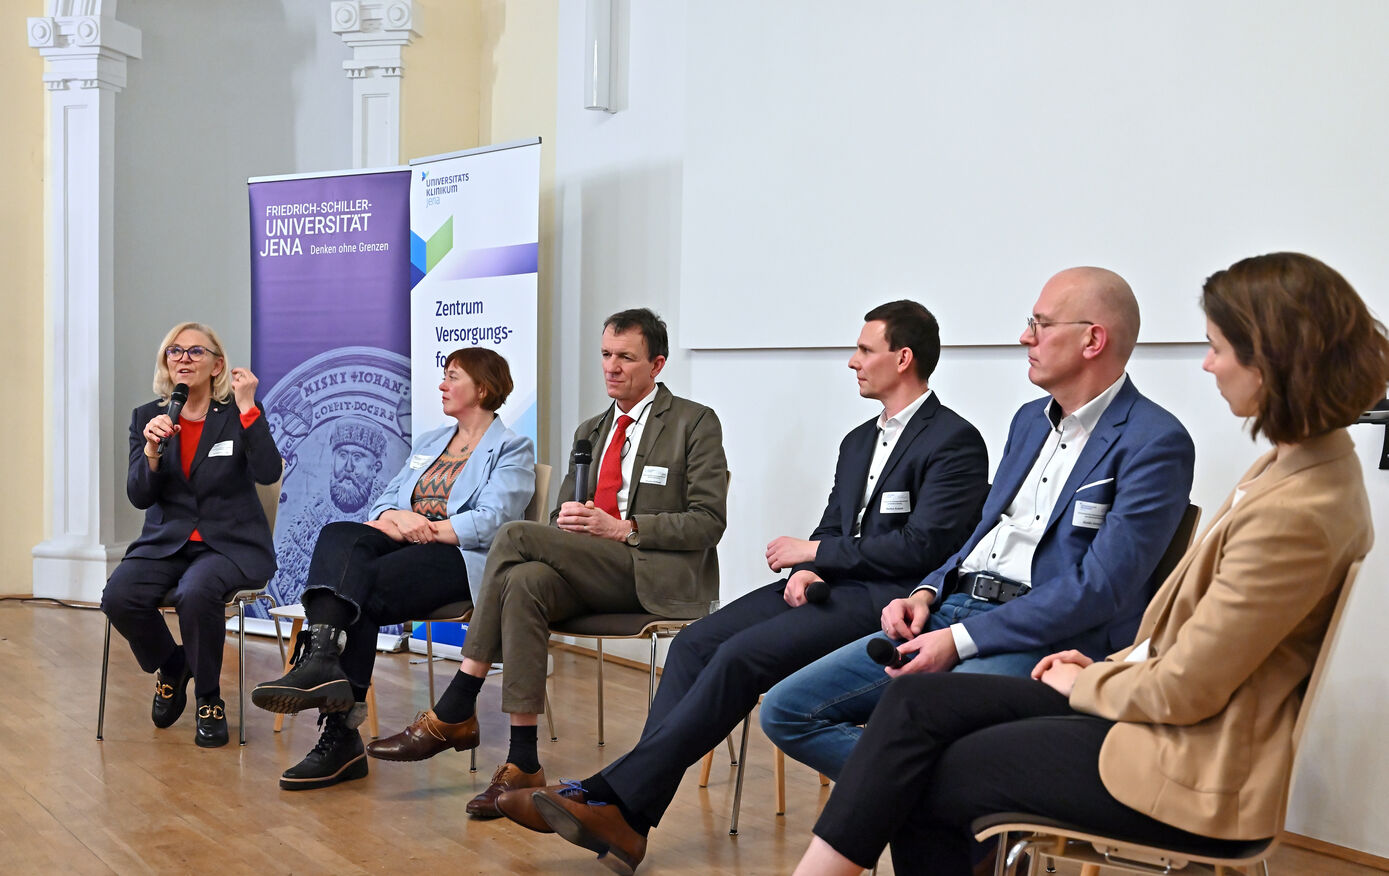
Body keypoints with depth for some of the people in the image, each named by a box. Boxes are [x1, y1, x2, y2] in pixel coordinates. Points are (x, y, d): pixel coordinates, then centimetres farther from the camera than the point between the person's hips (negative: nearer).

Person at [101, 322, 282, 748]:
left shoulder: (240, 414, 0)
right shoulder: (146, 417, 8)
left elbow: (268, 473, -16)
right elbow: (139, 497, 1)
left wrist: (248, 408, -20)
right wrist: (151, 449, -17)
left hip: (230, 544, -3)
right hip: (167, 541, 4)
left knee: (196, 593, -35)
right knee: (118, 597, -25)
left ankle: (209, 700, -10)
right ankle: (170, 669, 8)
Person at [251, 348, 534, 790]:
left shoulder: (512, 450, 6)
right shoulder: (428, 441, 30)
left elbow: (489, 523, -9)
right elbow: (386, 501, 19)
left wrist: (426, 528, -13)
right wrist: (398, 519, -5)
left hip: (460, 559, -6)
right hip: (405, 547, 6)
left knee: (365, 588, -30)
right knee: (339, 535, -27)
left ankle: (341, 733, -33)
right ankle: (324, 662, -47)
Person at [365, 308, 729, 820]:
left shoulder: (696, 423, 3)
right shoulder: (589, 431, 23)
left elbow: (708, 523, -6)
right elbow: (561, 517, 23)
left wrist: (622, 528, -16)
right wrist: (567, 521, -3)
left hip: (657, 575, -6)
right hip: (592, 576, 6)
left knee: (516, 536, -24)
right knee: (524, 582, -30)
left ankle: (455, 712, -19)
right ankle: (522, 765, -30)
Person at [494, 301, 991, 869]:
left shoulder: (954, 441, -5)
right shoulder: (859, 441, 24)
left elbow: (922, 546, -15)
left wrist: (814, 552, -8)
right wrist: (805, 570, -4)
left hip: (884, 599, -8)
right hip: (828, 586, 8)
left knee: (742, 655, -27)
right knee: (696, 643, -12)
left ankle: (617, 797, -25)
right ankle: (630, 814, -20)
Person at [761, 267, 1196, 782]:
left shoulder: (1156, 443, -7)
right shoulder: (1031, 419, 21)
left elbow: (1099, 588, -15)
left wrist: (961, 640, -18)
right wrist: (926, 594, 5)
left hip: (1045, 639, -8)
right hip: (952, 611, 9)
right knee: (786, 709, -4)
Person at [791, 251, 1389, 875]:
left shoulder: (1296, 512, -25)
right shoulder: (1295, 462, 6)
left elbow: (1185, 690, -21)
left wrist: (1084, 684, -4)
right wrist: (1108, 666, 6)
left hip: (1187, 766, -9)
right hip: (1152, 696, 9)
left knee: (923, 787, -4)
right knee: (916, 700, 0)